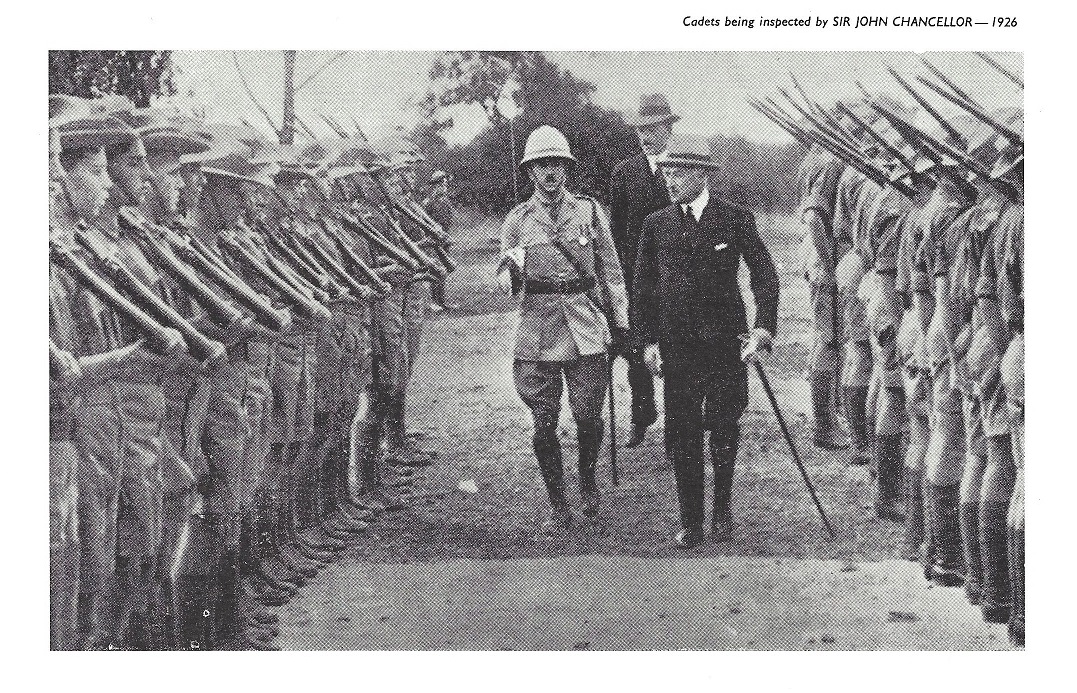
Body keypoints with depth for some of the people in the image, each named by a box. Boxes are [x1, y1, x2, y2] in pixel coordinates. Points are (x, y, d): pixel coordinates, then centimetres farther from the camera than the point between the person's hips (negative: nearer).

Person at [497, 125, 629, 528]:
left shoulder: (589, 211, 8)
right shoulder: (518, 219, 7)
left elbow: (611, 271, 12)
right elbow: (506, 284, 9)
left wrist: (622, 324, 8)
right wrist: (509, 267, -14)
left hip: (585, 328, 0)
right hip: (537, 332, 0)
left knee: (587, 416, -3)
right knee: (544, 424, -1)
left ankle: (588, 481, 26)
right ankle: (558, 507, 12)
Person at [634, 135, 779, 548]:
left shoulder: (735, 220, -2)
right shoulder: (657, 224, 6)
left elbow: (764, 274, -3)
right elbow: (643, 285, 10)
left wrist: (764, 328, -15)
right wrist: (649, 340, 2)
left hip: (725, 343, -2)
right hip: (677, 347, 2)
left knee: (725, 430, 6)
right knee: (682, 436, 2)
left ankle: (722, 509, 26)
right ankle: (691, 523, 11)